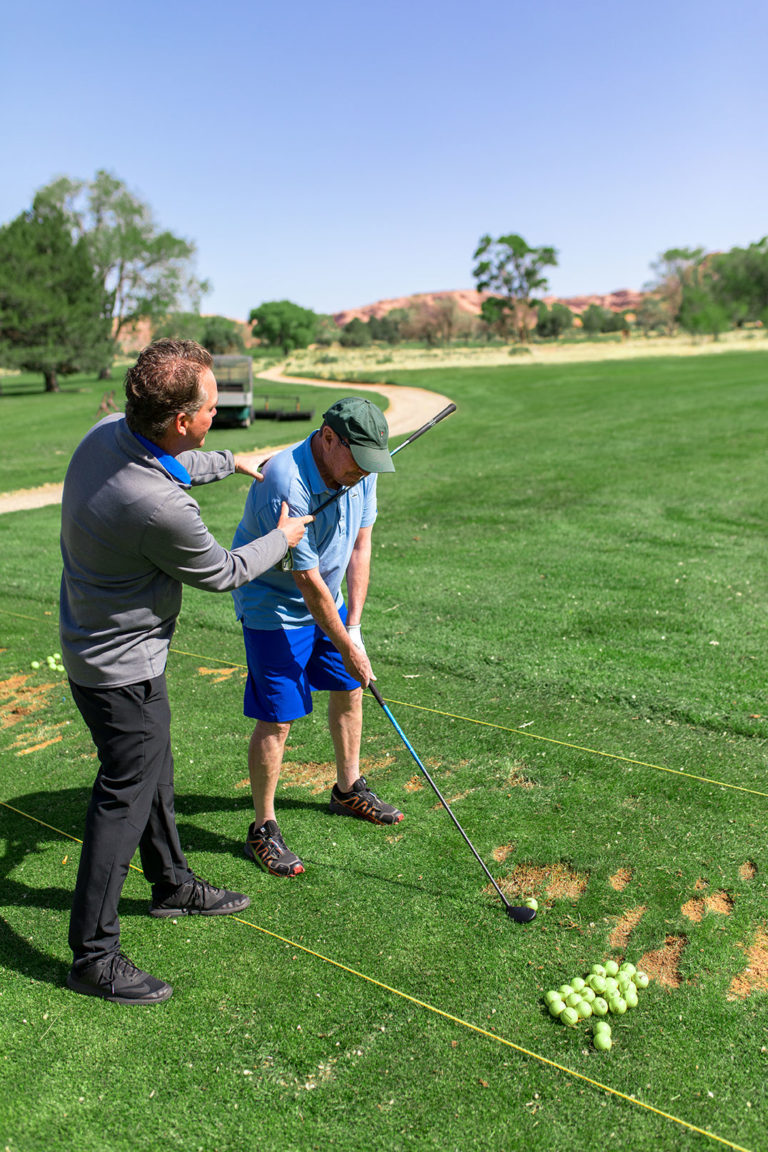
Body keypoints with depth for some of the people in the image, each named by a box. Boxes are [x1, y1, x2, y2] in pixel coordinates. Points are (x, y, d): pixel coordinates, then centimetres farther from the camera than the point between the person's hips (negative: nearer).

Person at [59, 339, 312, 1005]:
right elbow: (221, 574, -14)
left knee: (153, 771, 23)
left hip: (99, 641, 10)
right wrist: (283, 537, 3)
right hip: (122, 666, -10)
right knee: (124, 796, 3)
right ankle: (93, 955, 17)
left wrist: (233, 462, 29)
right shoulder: (161, 508, -35)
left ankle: (173, 885, 43)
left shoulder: (109, 432, -9)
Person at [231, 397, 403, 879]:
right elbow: (309, 583, -27)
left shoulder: (360, 468, -10)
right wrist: (348, 649, -18)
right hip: (275, 608, -8)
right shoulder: (286, 487, -33)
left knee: (350, 690, 16)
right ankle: (263, 829, 13)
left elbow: (360, 545, -4)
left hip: (327, 600, 8)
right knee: (277, 719, -5)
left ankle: (349, 789, 37)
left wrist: (354, 625, -7)